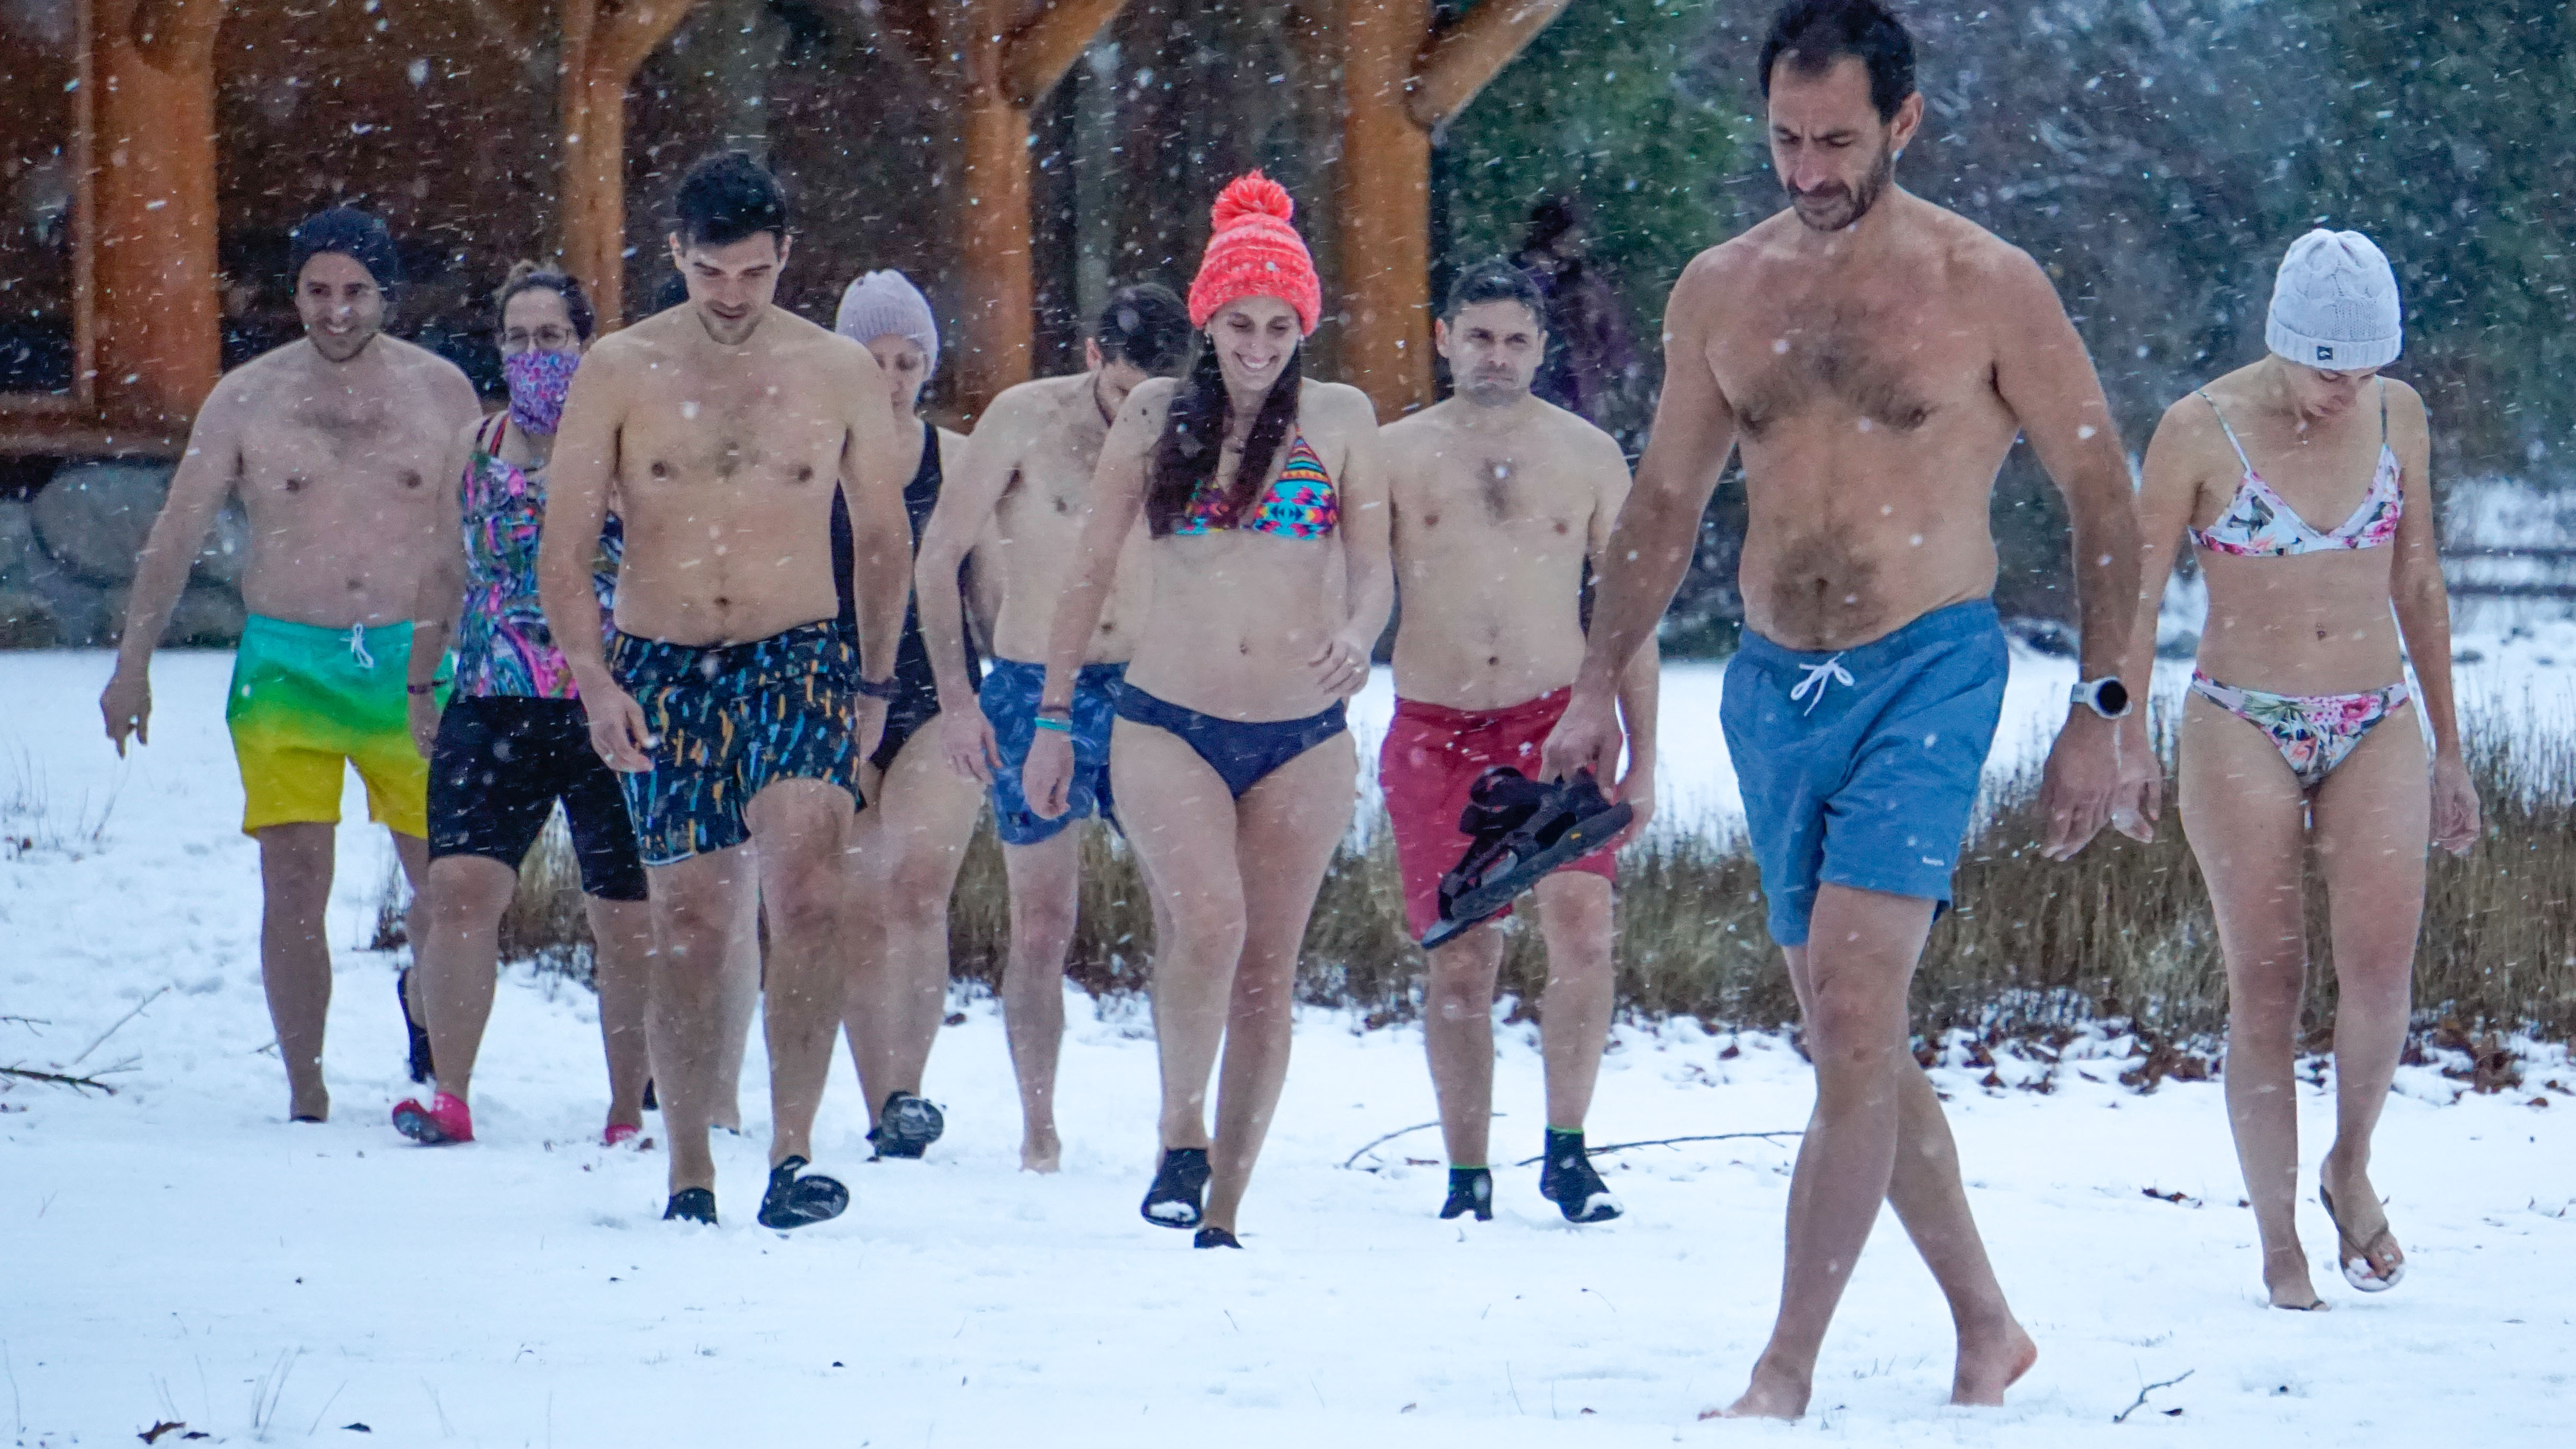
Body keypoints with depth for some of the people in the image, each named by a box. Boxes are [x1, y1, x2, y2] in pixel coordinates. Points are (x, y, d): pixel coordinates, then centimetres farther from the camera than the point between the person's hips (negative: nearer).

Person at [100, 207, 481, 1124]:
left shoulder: (440, 391, 6)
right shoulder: (245, 400, 3)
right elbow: (175, 536, 6)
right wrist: (133, 661, -2)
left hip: (413, 662, 1)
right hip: (286, 665, -1)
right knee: (294, 886, -9)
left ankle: (425, 1004, 31)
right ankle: (305, 1092, -2)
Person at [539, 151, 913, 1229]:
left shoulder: (841, 373, 5)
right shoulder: (620, 373, 2)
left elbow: (882, 538, 16)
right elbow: (566, 546, 1)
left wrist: (875, 682, 13)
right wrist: (593, 680, -11)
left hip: (798, 658, -1)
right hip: (660, 669, 1)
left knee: (805, 884, -22)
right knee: (690, 920, 2)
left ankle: (793, 1153, -24)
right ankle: (689, 1173, 13)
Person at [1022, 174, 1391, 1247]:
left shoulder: (1340, 421, 4)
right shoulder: (1156, 417, 4)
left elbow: (1372, 565, 5)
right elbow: (1092, 568, 10)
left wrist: (1358, 634, -18)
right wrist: (1053, 720, 9)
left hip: (1301, 735, 1)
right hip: (1168, 724, -1)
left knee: (1267, 968, 3)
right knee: (1207, 923, -24)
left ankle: (1223, 1209, 12)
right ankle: (1181, 1131, -2)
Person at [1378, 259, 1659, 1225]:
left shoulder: (1588, 456, 8)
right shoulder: (1392, 455, 6)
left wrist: (1642, 759, 8)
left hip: (1556, 719, 0)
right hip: (1434, 734, 0)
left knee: (1582, 926, -16)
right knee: (1460, 959, 1)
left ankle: (1566, 1152, -4)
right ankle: (1467, 1176, 10)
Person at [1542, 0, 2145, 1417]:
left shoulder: (1987, 287, -5)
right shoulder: (1719, 291, 7)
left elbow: (2101, 497, 0)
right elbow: (1663, 502, 18)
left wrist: (2100, 713, -5)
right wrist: (1596, 687, 12)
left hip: (1927, 675, -5)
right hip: (1771, 686, 5)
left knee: (1854, 1014, -16)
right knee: (1851, 1033, 9)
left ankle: (1785, 1376, -16)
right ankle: (1986, 1326, 24)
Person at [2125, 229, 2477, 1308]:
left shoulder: (2397, 417, 5)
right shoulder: (2201, 431, -6)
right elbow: (2136, 595, -2)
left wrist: (2448, 751, 17)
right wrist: (2126, 745, -11)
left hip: (2376, 730, 2)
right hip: (2242, 732, -2)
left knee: (2380, 955, -17)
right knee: (2265, 984, -5)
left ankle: (2351, 1168, 7)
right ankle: (2279, 1248, 3)